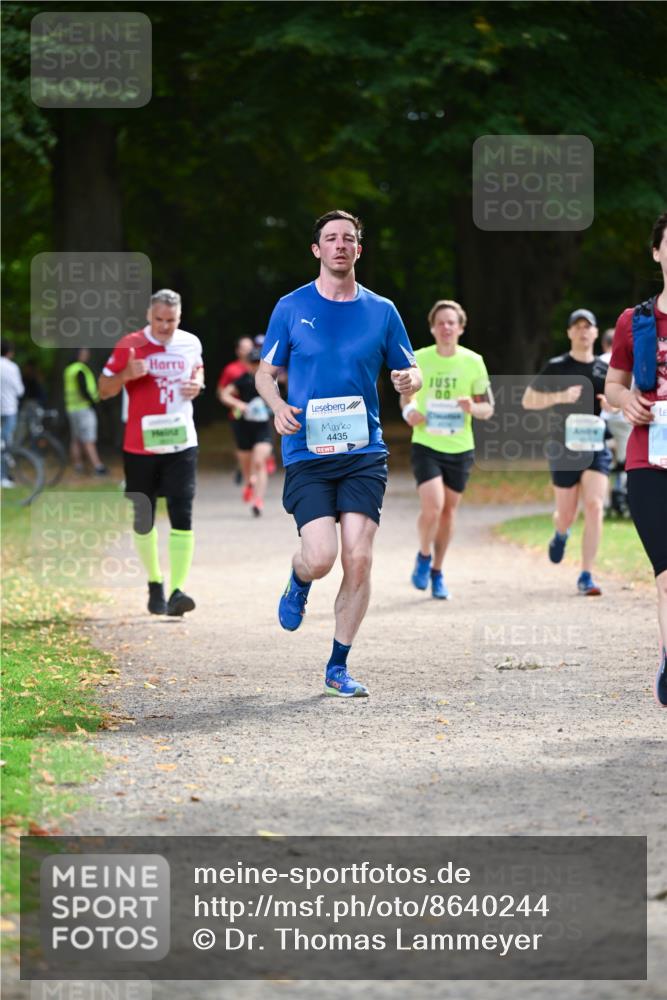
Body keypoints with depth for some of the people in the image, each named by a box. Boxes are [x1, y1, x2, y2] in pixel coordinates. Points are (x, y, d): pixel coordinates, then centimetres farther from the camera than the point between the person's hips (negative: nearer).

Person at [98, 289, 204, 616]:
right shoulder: (130, 345, -5)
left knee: (182, 516, -12)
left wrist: (197, 384, 2)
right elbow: (104, 390, -2)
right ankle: (155, 584, 28)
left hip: (181, 443, 1)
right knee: (143, 521, 8)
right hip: (140, 445, -1)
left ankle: (177, 591, -15)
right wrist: (126, 375, -22)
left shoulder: (190, 344, 4)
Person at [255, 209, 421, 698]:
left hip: (364, 454, 2)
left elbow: (410, 371, 16)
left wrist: (410, 380, -8)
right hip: (307, 453, -2)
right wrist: (279, 407, -11)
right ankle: (298, 585, 24)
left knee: (358, 560, -7)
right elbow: (266, 373, 10)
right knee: (321, 557, -15)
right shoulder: (291, 308, 5)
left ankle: (338, 667, 7)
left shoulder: (382, 311, 9)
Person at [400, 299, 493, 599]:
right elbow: (407, 394, 12)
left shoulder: (473, 362, -2)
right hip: (426, 446, -2)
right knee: (432, 506, -17)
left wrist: (473, 408, -20)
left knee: (448, 510, 8)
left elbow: (488, 409, 3)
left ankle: (436, 572, 26)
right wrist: (409, 411, -10)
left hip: (460, 449, 2)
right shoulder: (418, 360, -3)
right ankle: (424, 557, 11)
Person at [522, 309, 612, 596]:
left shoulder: (604, 370, 8)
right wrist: (560, 396, -15)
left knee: (594, 507, -15)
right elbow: (528, 400, 0)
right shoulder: (556, 367, 0)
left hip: (596, 448, 2)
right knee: (566, 515, 5)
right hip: (564, 448, -1)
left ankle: (586, 576, -10)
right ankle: (561, 534, 46)